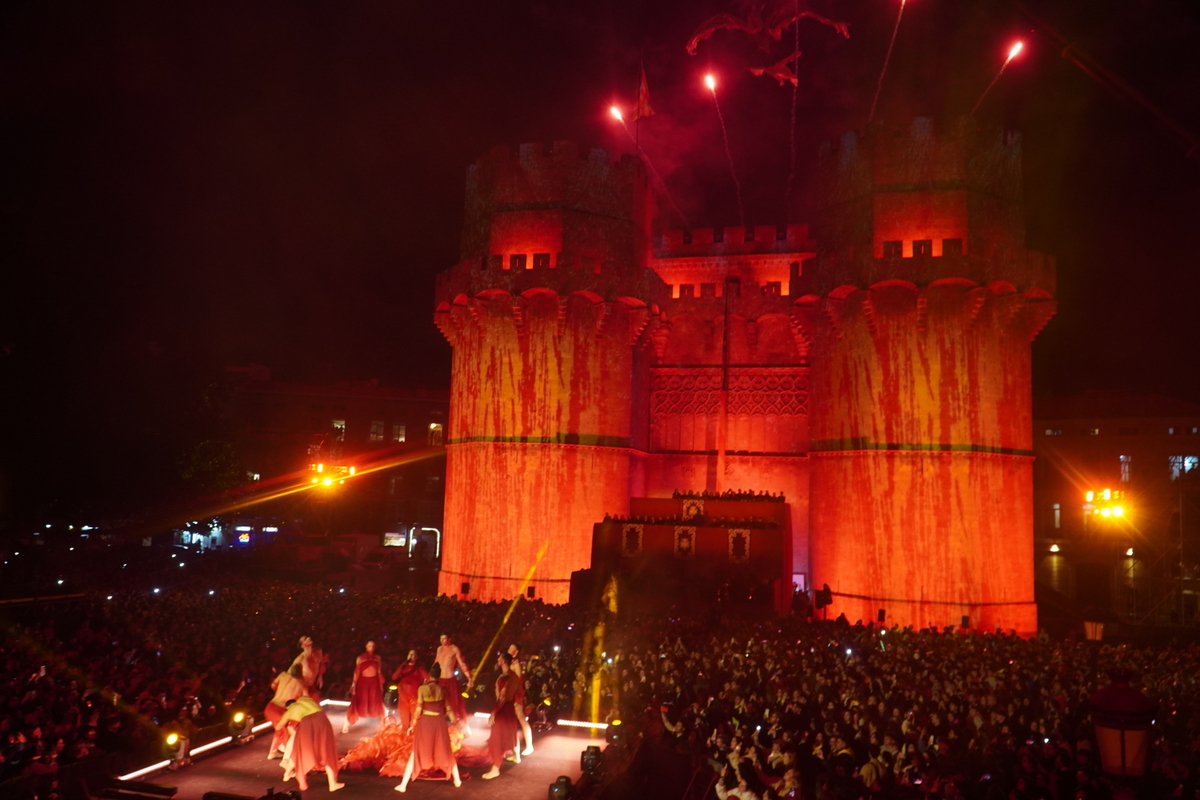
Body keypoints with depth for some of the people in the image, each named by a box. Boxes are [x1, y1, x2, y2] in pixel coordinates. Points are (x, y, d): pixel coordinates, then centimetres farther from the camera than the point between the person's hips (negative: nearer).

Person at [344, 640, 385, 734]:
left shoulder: (377, 658, 6)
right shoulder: (360, 658, -2)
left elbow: (379, 672, 8)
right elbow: (357, 672, -4)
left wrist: (381, 684, 6)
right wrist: (353, 684, -10)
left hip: (374, 682, 2)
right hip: (363, 681, -2)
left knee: (377, 703, 8)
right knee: (358, 703, -1)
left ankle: (383, 724, 22)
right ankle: (347, 725, 9)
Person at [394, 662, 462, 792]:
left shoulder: (422, 688, -10)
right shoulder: (443, 689, -1)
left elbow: (419, 709, -9)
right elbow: (448, 709, 4)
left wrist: (412, 724, 2)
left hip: (425, 722, -2)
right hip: (439, 722, 2)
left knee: (416, 753, 10)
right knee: (445, 752, 19)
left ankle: (403, 785, 10)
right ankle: (457, 780, 27)